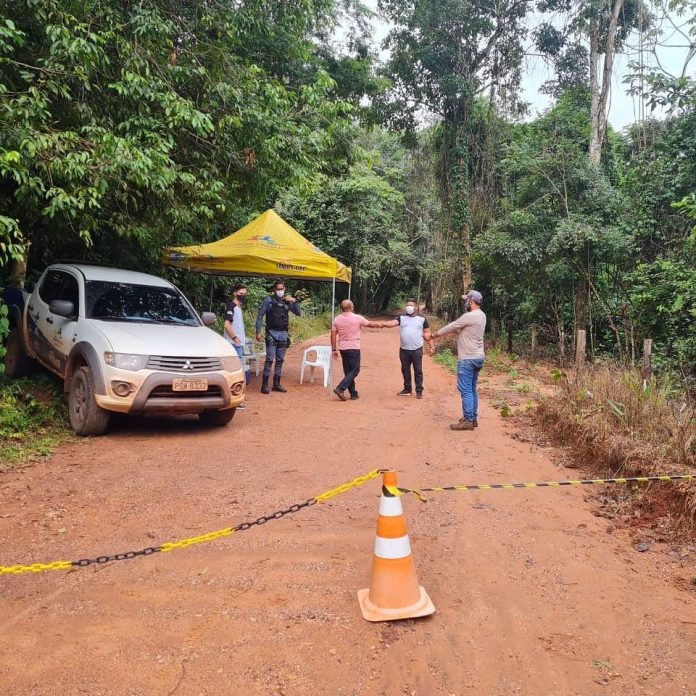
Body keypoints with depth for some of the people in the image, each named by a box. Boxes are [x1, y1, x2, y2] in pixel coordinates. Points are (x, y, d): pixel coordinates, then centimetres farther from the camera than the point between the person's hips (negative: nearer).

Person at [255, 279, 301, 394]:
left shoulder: (287, 301, 9)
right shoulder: (269, 300, -3)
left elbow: (299, 313, 8)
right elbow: (260, 315, -3)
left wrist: (294, 301, -7)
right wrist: (258, 331, -8)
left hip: (283, 334, 5)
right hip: (272, 333, -5)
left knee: (280, 360, 9)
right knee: (270, 360, -8)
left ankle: (276, 384, 17)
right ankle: (264, 385, -3)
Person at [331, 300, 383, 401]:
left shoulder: (337, 319, 2)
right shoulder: (358, 318, -8)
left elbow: (333, 334, 2)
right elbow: (370, 324, 7)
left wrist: (334, 349, 8)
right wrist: (379, 324, 27)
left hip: (343, 348, 5)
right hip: (354, 348, -5)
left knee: (348, 371, 12)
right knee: (355, 370, 1)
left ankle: (353, 393, 16)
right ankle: (340, 389, -13)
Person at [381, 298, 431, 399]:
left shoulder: (422, 319, 4)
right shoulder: (401, 318, 5)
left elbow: (427, 333, 11)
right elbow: (392, 323, -13)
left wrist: (421, 335, -9)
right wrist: (382, 323, -31)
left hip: (417, 350, -2)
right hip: (404, 349, 3)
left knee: (418, 370, 1)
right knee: (405, 370, 11)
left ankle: (419, 391, 9)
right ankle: (407, 389, 23)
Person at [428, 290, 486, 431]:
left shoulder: (469, 316, -18)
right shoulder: (481, 316, 10)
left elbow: (451, 327, -9)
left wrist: (435, 334, 3)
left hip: (467, 359, -9)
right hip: (477, 358, 9)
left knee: (466, 390, -5)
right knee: (472, 389, 15)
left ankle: (468, 421, -2)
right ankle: (473, 418, 22)